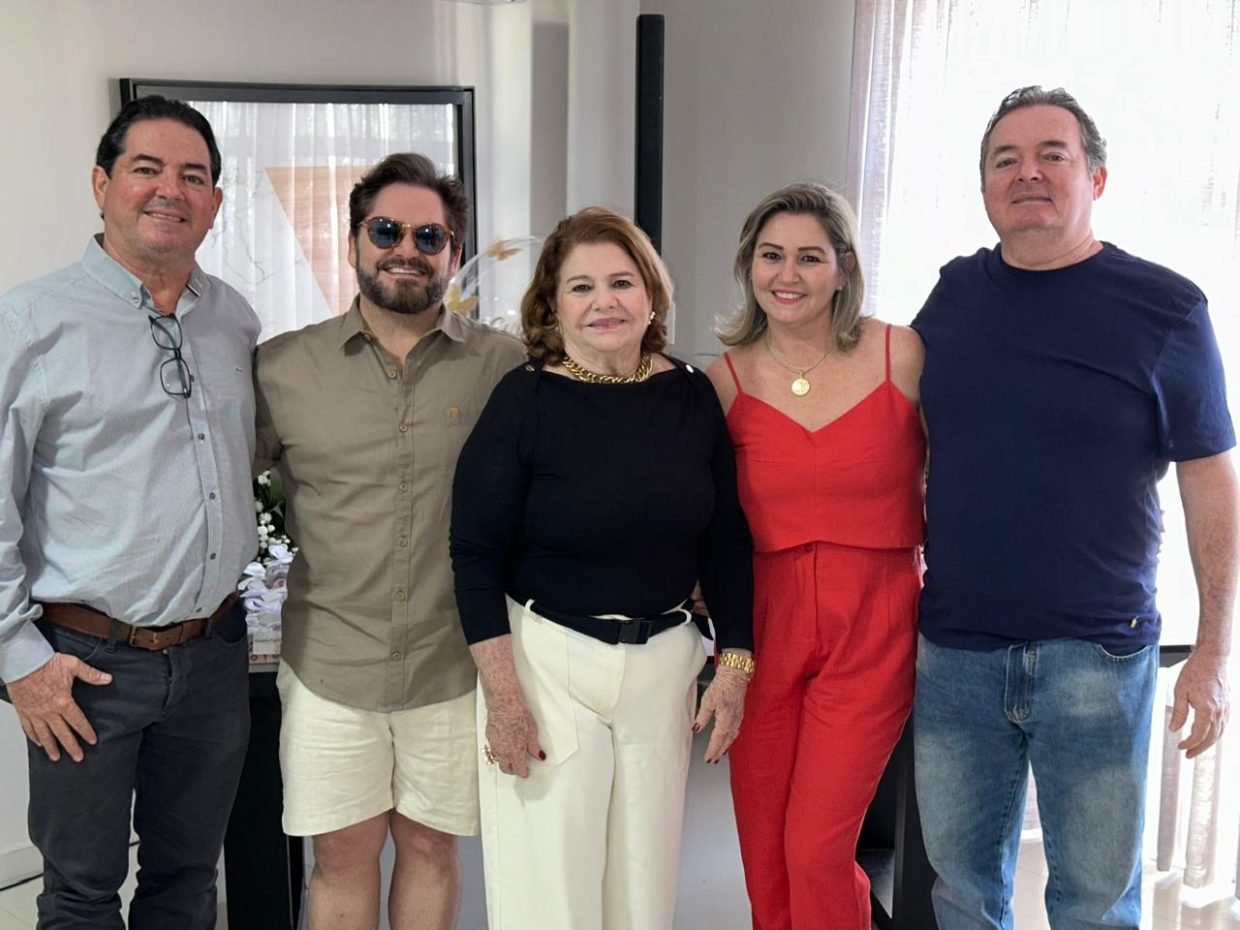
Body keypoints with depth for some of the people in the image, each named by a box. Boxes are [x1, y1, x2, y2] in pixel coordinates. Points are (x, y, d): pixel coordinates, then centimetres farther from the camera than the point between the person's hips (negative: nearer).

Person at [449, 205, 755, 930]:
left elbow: (726, 544, 7)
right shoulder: (525, 401, -10)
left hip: (664, 662, 4)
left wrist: (735, 664, 5)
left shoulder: (692, 395, 1)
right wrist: (503, 697, -13)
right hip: (547, 659, -3)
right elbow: (477, 557, -10)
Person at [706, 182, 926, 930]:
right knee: (763, 848, 10)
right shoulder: (727, 377, 1)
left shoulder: (902, 355, -5)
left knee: (818, 848, -3)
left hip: (874, 626, -2)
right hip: (765, 621, 2)